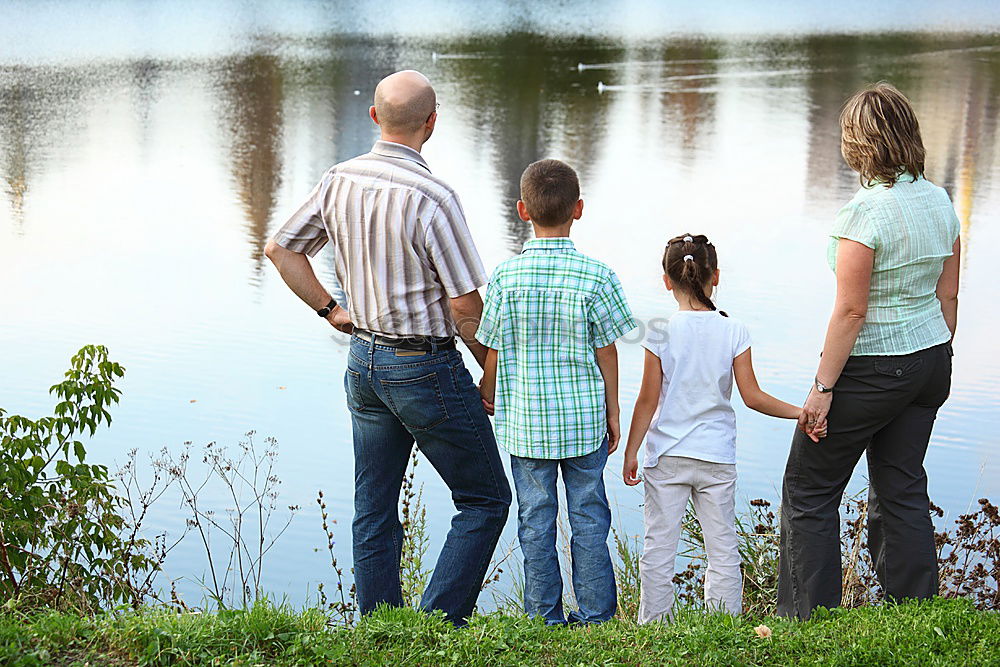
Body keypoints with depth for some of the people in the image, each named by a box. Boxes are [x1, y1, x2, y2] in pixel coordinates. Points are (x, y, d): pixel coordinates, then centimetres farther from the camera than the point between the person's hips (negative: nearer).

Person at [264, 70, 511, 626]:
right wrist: (493, 372, -3)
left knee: (374, 512, 14)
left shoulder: (339, 182, 0)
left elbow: (281, 249, 12)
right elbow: (465, 306, -17)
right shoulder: (431, 197, -20)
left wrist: (329, 309, 14)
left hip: (364, 360, 7)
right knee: (485, 500, 6)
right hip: (426, 369, -7)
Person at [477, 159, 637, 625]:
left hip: (524, 422, 0)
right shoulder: (596, 277, -10)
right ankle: (595, 617, 16)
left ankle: (545, 620, 16)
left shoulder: (505, 277, -8)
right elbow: (606, 352, -3)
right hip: (584, 420, 0)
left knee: (535, 521, 9)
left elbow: (493, 352, -2)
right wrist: (612, 412, 10)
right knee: (589, 518, 10)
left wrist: (487, 401, 16)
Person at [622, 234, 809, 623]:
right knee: (723, 548, 10)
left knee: (659, 547, 7)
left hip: (666, 456, -1)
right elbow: (752, 396, -7)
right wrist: (800, 413, 2)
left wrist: (631, 452, 2)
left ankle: (655, 625, 13)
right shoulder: (733, 332, -5)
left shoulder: (660, 333, -8)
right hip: (717, 458, 1)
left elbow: (648, 400, -6)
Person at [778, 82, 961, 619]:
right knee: (901, 489, 16)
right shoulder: (939, 202, 3)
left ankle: (805, 620, 10)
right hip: (930, 361, 8)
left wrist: (823, 387, -16)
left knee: (808, 488, 6)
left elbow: (851, 310, -21)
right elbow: (948, 296, 9)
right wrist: (936, 366, 19)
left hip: (872, 370, -8)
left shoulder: (865, 212, -20)